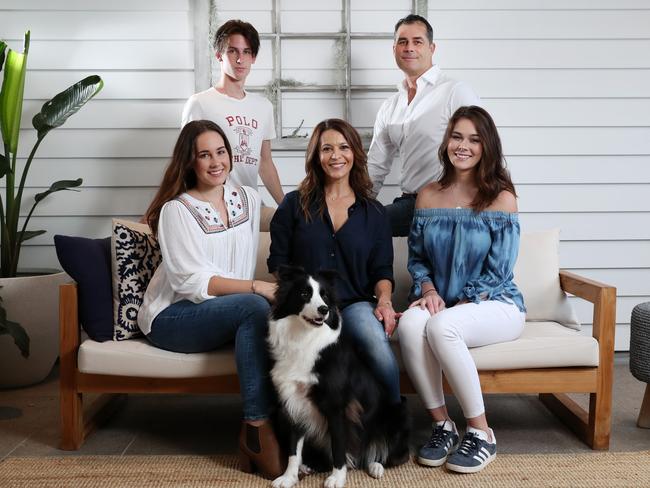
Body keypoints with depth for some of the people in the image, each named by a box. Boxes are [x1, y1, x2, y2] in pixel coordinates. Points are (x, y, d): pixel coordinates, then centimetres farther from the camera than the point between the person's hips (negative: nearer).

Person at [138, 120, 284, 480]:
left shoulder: (248, 199, 10)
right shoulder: (176, 210, -7)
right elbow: (193, 282, -16)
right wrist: (257, 287, -24)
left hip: (232, 309, 5)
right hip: (174, 316, -5)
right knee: (255, 307, -32)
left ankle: (254, 431, -22)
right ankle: (258, 430, -26)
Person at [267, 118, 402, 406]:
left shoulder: (374, 212, 16)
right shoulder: (294, 204, 13)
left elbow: (382, 270, 13)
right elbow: (278, 263, 8)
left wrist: (384, 300, -8)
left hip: (355, 304, 1)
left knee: (375, 337, -35)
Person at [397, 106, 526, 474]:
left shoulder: (502, 198, -4)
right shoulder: (428, 196, 7)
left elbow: (498, 270, -8)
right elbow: (416, 256, 11)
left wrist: (462, 304, -14)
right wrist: (428, 290, -7)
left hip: (495, 304, -3)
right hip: (443, 304, 3)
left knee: (441, 326, -35)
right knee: (410, 323, -32)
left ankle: (482, 434, -17)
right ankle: (442, 425, -14)